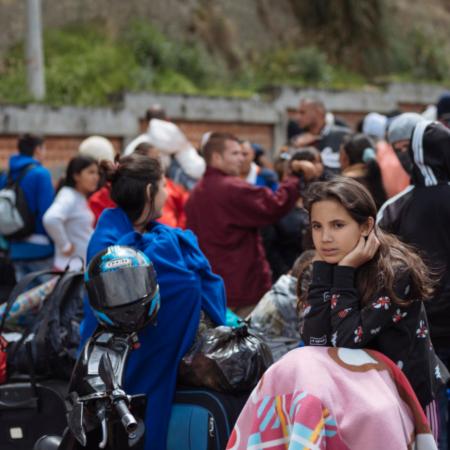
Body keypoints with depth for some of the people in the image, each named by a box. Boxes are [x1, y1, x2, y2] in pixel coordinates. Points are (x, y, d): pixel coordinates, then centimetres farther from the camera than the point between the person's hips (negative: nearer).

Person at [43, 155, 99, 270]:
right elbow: (51, 219, -35)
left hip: (85, 265, 10)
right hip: (72, 267, -10)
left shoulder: (80, 198, 11)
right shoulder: (69, 197, -17)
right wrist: (65, 246, -24)